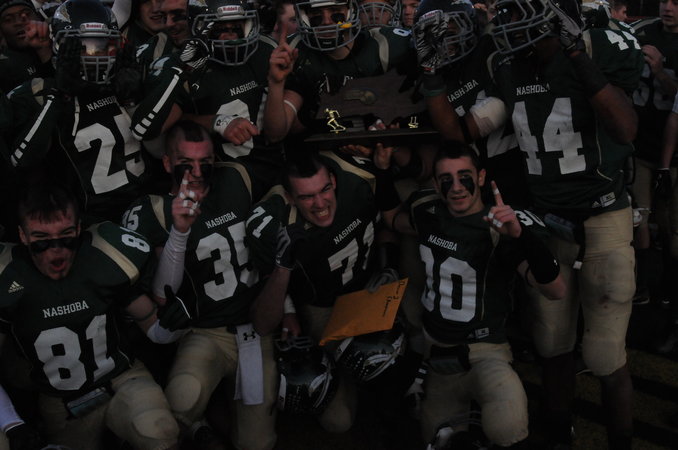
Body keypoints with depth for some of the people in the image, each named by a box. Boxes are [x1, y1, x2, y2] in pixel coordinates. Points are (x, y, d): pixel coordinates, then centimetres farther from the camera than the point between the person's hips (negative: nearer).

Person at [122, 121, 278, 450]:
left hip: (256, 327, 3)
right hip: (206, 334, -3)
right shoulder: (153, 213, -11)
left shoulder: (238, 181, -3)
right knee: (184, 397, -34)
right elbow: (160, 297, -18)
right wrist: (179, 232, -29)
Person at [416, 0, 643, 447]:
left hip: (603, 222, -4)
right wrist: (432, 71, -4)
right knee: (554, 349, 14)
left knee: (607, 360, 1)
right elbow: (459, 132, 3)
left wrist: (577, 54, -33)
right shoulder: (511, 72, 1)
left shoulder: (600, 50, -14)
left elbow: (626, 130, -29)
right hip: (546, 224, 5)